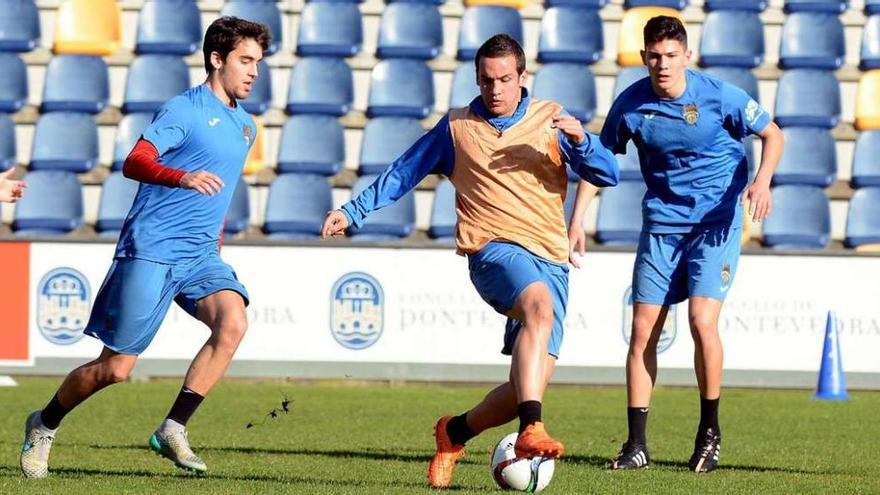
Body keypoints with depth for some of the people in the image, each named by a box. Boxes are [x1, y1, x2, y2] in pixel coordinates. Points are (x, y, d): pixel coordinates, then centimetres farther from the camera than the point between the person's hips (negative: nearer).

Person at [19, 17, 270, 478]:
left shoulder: (245, 127, 16)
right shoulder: (183, 110, -7)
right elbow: (134, 163, -20)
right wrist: (183, 177, -37)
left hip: (200, 254, 6)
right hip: (151, 250, -6)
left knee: (233, 321, -23)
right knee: (116, 367, -4)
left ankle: (173, 430, -16)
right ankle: (44, 426, 22)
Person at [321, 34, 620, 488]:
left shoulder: (549, 119, 10)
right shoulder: (456, 128, 12)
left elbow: (606, 175, 4)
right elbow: (403, 172, 22)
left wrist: (580, 140, -15)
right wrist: (353, 211, 17)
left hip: (552, 260, 3)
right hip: (495, 248, -2)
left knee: (532, 382, -7)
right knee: (539, 305, -37)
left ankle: (455, 431, 20)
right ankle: (531, 430, -49)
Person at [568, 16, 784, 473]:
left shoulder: (719, 96, -13)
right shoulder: (631, 104, -7)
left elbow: (772, 134, 1)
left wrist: (762, 180, -18)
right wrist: (577, 220, 0)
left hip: (716, 221, -3)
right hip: (661, 224, 3)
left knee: (702, 319, -18)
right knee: (643, 329, -4)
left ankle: (709, 432, 1)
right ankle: (636, 444, 3)